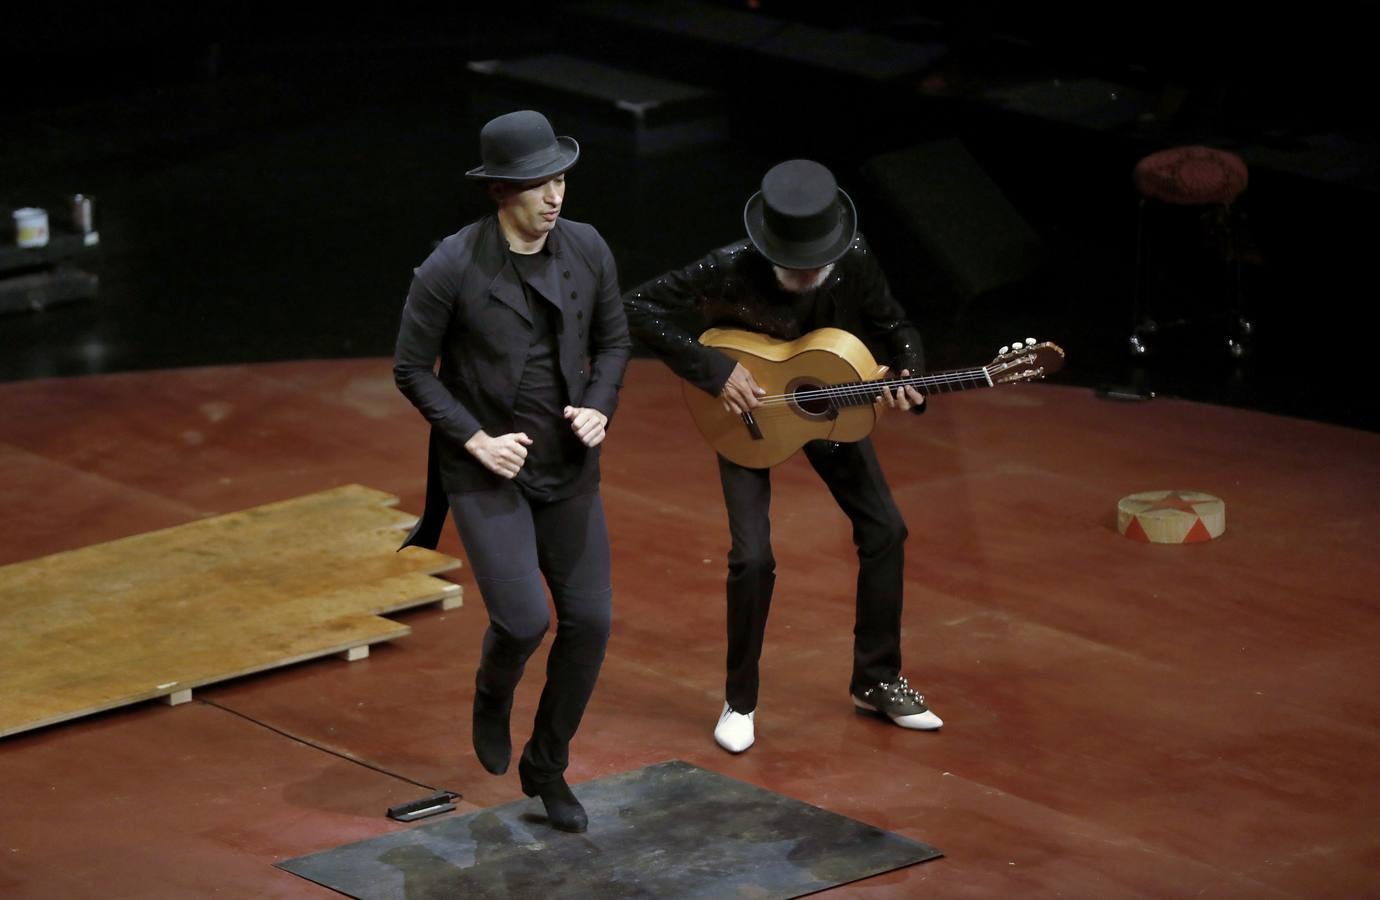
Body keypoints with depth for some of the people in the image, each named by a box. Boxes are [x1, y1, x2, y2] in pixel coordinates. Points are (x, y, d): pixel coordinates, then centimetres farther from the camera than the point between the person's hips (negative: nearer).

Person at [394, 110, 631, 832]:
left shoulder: (587, 250, -4)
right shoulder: (452, 267, -16)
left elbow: (613, 339, 11)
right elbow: (412, 369, -8)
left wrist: (599, 407, -6)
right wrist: (477, 439, -14)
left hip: (568, 468, 5)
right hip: (487, 471, -5)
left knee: (589, 621, 2)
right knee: (525, 621, -16)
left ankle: (546, 768, 22)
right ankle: (493, 694, 22)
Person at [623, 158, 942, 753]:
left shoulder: (854, 262, -24)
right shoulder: (731, 271, -33)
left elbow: (895, 331, -8)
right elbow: (637, 308, -28)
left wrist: (908, 381, -29)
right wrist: (714, 370, -32)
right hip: (747, 413, -4)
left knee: (884, 531, 2)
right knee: (753, 556, -14)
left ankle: (876, 681, 20)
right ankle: (740, 701, 5)